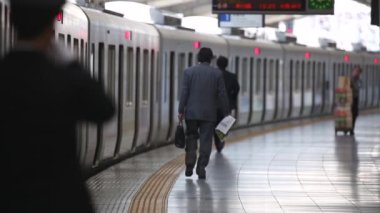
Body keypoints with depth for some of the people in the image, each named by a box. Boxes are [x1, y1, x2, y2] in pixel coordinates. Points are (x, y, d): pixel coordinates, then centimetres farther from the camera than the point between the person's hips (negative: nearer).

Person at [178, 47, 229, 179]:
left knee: (191, 138, 13)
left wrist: (181, 111, 0)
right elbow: (222, 94, -1)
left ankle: (189, 166, 1)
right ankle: (201, 169, -1)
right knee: (206, 141, 3)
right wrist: (225, 113, 6)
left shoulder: (189, 72, -2)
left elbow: (184, 92, -4)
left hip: (192, 112, 0)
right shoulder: (217, 73, -1)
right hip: (209, 113, 0)